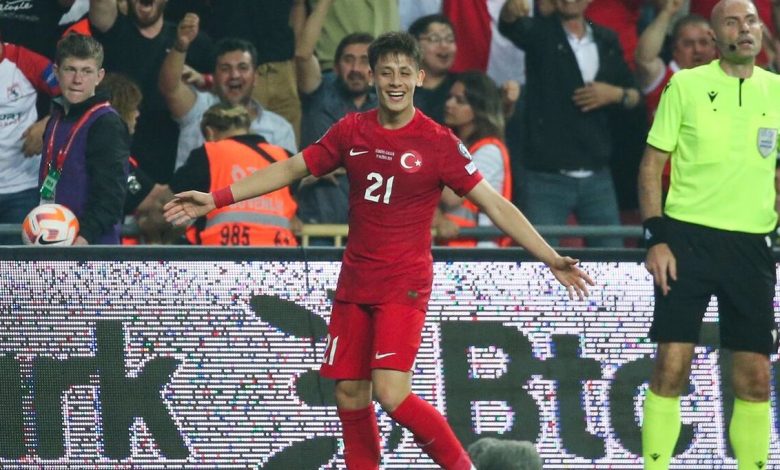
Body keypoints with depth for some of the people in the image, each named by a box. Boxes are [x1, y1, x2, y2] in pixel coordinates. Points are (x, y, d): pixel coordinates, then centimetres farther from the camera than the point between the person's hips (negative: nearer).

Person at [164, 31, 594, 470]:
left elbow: (496, 205, -6)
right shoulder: (351, 131, 4)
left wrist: (552, 259, -13)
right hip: (355, 284, 5)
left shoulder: (439, 143, -8)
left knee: (391, 393, -19)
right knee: (349, 393, 6)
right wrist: (215, 199, 11)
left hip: (404, 284, -5)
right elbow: (289, 170, 14)